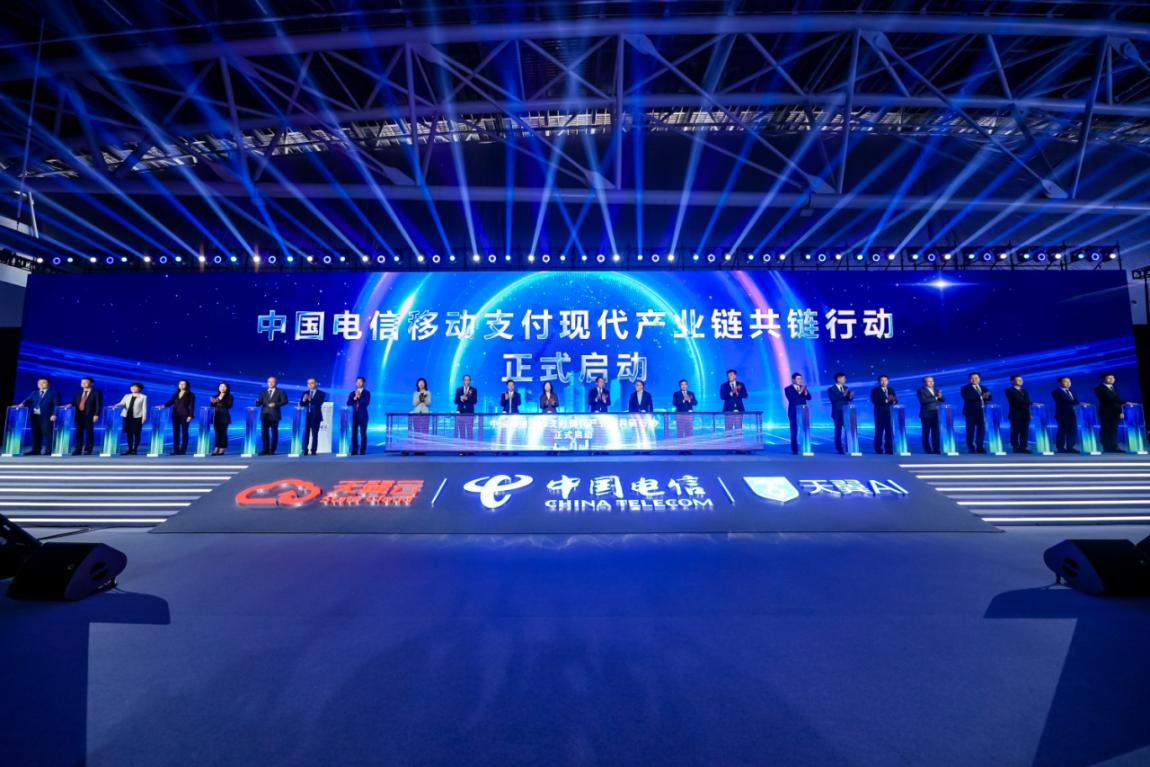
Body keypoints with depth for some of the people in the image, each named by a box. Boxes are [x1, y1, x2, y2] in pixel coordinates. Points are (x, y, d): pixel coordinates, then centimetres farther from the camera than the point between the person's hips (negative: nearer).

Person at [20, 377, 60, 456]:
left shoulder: (53, 393, 5)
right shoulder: (34, 393, 23)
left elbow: (57, 405, -4)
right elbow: (28, 401, 14)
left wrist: (54, 414, -16)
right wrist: (22, 404, -10)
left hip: (47, 417, -6)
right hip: (35, 416, 6)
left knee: (47, 433, -8)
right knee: (36, 434, 6)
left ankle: (48, 451, -9)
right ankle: (36, 450, 11)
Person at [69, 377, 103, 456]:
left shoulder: (97, 393, 0)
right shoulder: (78, 393, 19)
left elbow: (99, 405, -7)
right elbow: (74, 402, 15)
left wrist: (96, 415, -16)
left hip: (89, 415, -5)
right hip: (79, 415, 5)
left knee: (89, 432, -2)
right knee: (79, 432, 5)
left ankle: (87, 450, 2)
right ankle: (77, 450, 9)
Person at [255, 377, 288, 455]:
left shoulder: (280, 391, 6)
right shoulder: (263, 392, 15)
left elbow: (285, 401, -5)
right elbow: (259, 403, 8)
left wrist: (276, 404, -18)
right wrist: (257, 401, -15)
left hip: (274, 415, -3)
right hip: (265, 415, 3)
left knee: (274, 432, 1)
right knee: (264, 432, 1)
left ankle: (272, 450, 6)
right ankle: (265, 450, 5)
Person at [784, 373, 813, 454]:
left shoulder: (803, 387, 12)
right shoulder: (788, 389, -2)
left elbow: (809, 398, 3)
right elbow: (791, 399, -16)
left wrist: (805, 392, -16)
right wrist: (799, 392, -23)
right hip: (794, 412, -4)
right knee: (794, 431, -3)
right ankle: (795, 449, 1)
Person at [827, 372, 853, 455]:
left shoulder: (846, 388, 13)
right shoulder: (831, 389, -4)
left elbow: (849, 399, 7)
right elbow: (833, 399, -19)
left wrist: (850, 396, -16)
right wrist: (843, 395, -29)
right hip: (837, 413, -5)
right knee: (838, 430, 0)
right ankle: (839, 449, 5)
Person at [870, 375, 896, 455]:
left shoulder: (891, 390, 15)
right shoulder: (875, 390, 0)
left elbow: (896, 401, 7)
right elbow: (874, 401, -15)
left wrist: (893, 400, -17)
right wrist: (886, 400, -24)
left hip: (889, 413, 4)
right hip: (879, 414, -4)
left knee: (890, 432, 1)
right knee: (879, 432, -3)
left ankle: (889, 450, 7)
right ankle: (878, 449, 4)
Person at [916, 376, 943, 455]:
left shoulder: (936, 390, 17)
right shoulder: (921, 391, -3)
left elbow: (942, 400, 10)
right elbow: (924, 400, -18)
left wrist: (940, 396, -11)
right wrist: (935, 398, -13)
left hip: (935, 414, 5)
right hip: (926, 414, -5)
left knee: (936, 433, 3)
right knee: (926, 433, -1)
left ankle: (936, 450, 6)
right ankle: (927, 450, 4)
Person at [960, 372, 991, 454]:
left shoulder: (983, 388, 17)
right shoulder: (965, 388, -1)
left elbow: (989, 398, 7)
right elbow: (968, 398, -18)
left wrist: (987, 396, -17)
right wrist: (981, 396, -27)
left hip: (981, 411, 5)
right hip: (971, 412, -5)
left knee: (982, 430, 2)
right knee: (971, 430, -2)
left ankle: (979, 447, 9)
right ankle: (971, 448, 4)